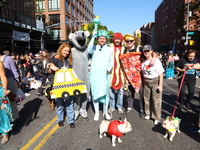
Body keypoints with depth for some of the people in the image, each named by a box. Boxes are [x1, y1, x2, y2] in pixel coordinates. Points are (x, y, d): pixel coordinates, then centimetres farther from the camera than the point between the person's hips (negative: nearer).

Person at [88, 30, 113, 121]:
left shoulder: (109, 49, 11)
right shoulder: (94, 48, 5)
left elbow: (111, 62, 13)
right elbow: (89, 50, -18)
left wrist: (109, 69, -7)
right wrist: (93, 37, -25)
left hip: (105, 75, 1)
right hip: (95, 74, -1)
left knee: (105, 92, 5)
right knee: (95, 93, 3)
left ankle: (105, 112, 22)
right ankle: (96, 113, 16)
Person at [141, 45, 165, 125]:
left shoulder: (156, 61, -9)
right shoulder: (143, 62, 5)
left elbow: (161, 74, -9)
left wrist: (160, 85, -12)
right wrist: (144, 83, 5)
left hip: (155, 81, -5)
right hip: (146, 82, 5)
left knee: (156, 100, 0)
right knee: (147, 99, 12)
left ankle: (157, 118, 12)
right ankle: (148, 114, 29)